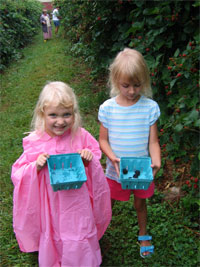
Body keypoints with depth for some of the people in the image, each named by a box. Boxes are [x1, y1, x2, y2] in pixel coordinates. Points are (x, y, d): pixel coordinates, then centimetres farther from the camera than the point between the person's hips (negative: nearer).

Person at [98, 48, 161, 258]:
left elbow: (153, 141, -9)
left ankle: (143, 235, 49)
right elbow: (103, 140, -7)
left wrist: (156, 162, -27)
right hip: (115, 170, 0)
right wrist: (113, 158, -25)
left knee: (140, 202, 23)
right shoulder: (107, 108, -14)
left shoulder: (150, 107, -13)